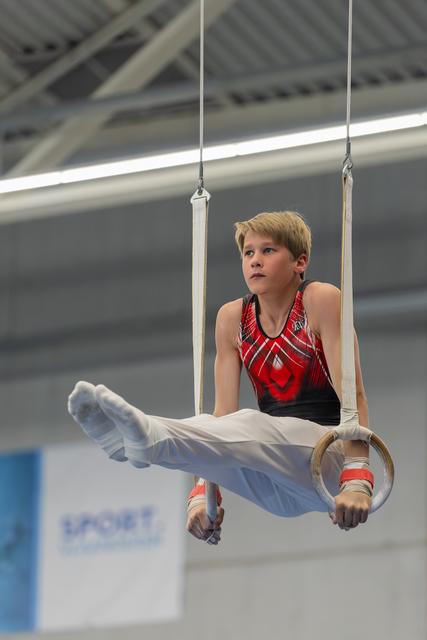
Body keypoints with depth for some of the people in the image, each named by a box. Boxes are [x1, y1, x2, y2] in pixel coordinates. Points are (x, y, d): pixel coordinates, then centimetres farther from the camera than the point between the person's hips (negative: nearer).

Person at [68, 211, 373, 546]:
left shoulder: (320, 300, -6)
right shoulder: (233, 318, 8)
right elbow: (224, 413, 3)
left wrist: (357, 480, -25)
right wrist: (203, 492, -10)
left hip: (330, 456, -6)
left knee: (251, 428, -36)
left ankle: (147, 435, -61)